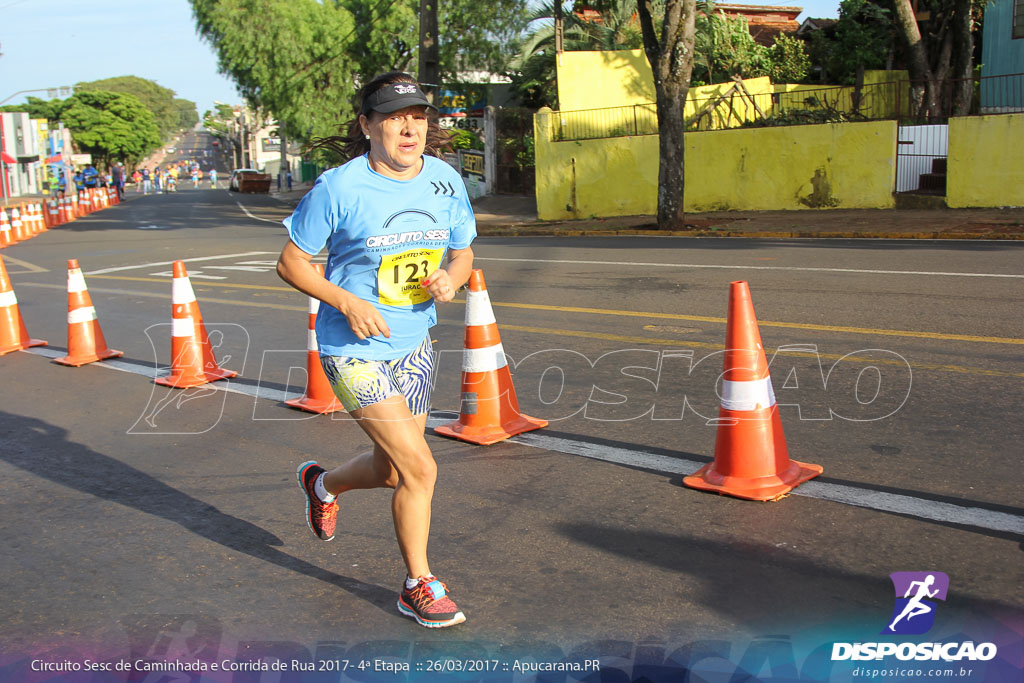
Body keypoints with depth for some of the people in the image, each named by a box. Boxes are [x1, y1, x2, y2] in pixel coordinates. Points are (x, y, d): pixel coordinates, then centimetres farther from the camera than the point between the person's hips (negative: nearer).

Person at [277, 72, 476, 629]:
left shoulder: (445, 180, -2)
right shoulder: (338, 188, -16)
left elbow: (463, 253, 10)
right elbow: (291, 262, -7)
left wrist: (450, 279, -13)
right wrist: (347, 302, -21)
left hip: (414, 347, 6)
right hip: (354, 352, -6)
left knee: (392, 471, 18)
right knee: (420, 468, -11)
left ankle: (322, 483, 52)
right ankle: (418, 587, 13)